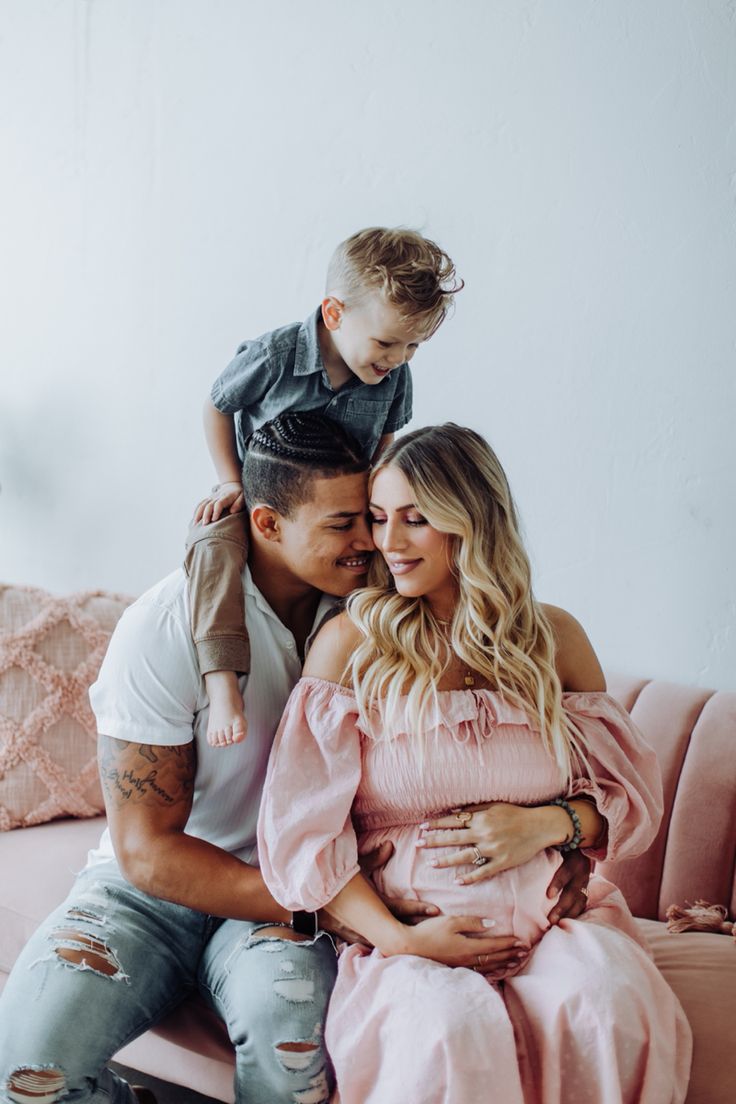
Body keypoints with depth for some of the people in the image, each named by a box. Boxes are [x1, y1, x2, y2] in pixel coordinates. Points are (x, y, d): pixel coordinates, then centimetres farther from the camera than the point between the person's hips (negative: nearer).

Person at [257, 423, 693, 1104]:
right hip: (407, 926, -2)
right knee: (450, 1026, -35)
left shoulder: (555, 638, 8)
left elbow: (634, 796, 14)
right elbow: (301, 827, -3)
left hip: (551, 915, 3)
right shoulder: (350, 643, 0)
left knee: (609, 1004, -29)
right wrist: (397, 939, -13)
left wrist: (549, 823, -7)